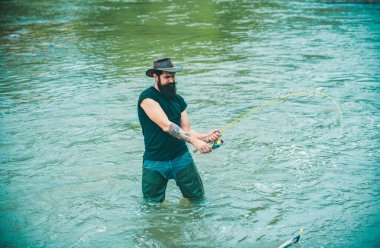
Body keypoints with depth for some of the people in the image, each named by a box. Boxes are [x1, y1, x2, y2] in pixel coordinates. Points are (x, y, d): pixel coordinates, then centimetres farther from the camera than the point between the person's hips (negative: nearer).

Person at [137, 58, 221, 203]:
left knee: (198, 199, 3)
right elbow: (166, 126, -22)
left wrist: (205, 137, -17)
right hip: (155, 162, -4)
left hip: (181, 157, 4)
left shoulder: (179, 100, 8)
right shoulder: (147, 97, -12)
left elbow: (187, 130, 4)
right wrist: (194, 141, -30)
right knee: (152, 204, 4)